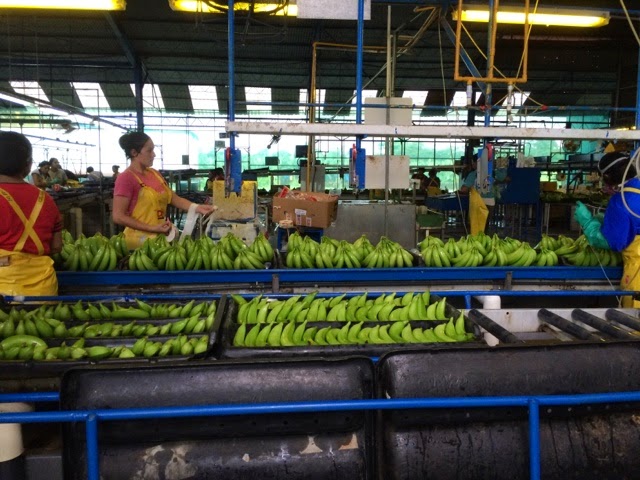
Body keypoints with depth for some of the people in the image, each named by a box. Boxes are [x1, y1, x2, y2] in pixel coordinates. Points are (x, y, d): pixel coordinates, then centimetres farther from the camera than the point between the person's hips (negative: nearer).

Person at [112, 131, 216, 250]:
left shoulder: (155, 174, 10)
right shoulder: (126, 178, -12)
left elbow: (174, 199, 12)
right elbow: (118, 216, -15)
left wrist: (198, 208, -3)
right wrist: (152, 228, -19)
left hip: (161, 236, 7)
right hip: (141, 239, -7)